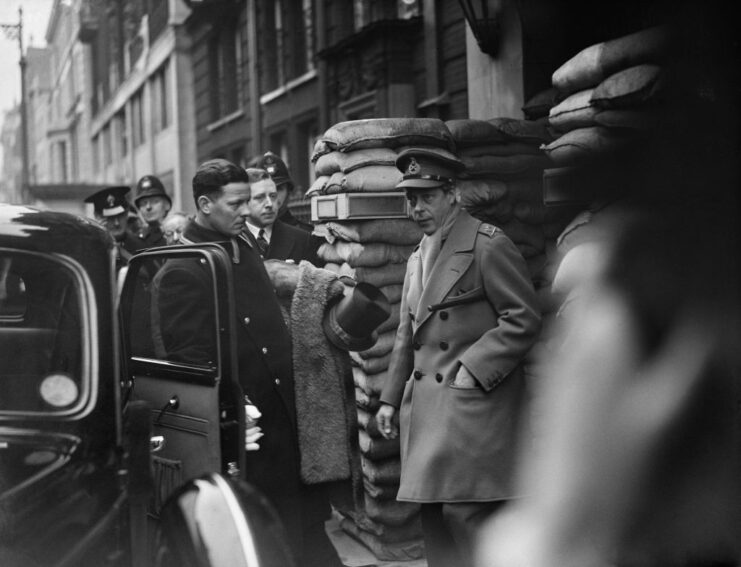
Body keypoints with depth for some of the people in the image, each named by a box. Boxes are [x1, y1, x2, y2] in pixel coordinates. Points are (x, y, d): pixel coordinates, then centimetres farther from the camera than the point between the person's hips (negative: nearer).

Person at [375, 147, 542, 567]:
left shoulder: (488, 245, -7)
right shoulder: (419, 257, 18)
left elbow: (524, 319, -11)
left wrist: (472, 370, -16)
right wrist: (391, 398, 17)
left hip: (472, 405, -8)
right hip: (424, 408, 8)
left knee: (466, 515, -10)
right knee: (434, 517, 12)